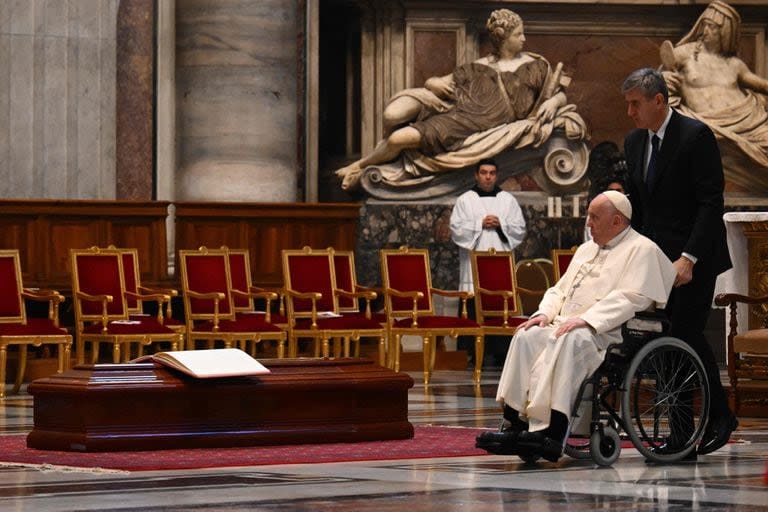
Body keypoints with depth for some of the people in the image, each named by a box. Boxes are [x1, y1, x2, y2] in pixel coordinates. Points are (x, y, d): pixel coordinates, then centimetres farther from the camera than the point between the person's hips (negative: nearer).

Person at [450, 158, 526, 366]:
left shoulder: (508, 200, 13)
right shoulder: (465, 200, 9)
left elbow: (520, 229, 9)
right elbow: (457, 229, 0)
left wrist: (501, 224, -6)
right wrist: (480, 224, -8)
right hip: (473, 265, -1)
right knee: (473, 309, -7)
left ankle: (499, 353, -3)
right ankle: (473, 354, -3)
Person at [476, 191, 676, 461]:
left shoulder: (641, 250, 1)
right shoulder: (586, 249, 28)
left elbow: (631, 298, -12)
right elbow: (560, 290, 28)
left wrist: (586, 320, -21)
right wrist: (545, 313, 5)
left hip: (606, 332, -7)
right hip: (565, 325, 7)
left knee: (567, 342, -37)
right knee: (526, 336, -21)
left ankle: (551, 431, -44)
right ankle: (515, 423, -31)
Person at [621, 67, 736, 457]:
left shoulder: (695, 136, -12)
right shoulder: (634, 142, 10)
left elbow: (711, 202, -16)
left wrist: (689, 259, -21)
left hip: (694, 258, -7)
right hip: (655, 257, 7)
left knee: (687, 334, -11)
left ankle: (719, 417, 7)